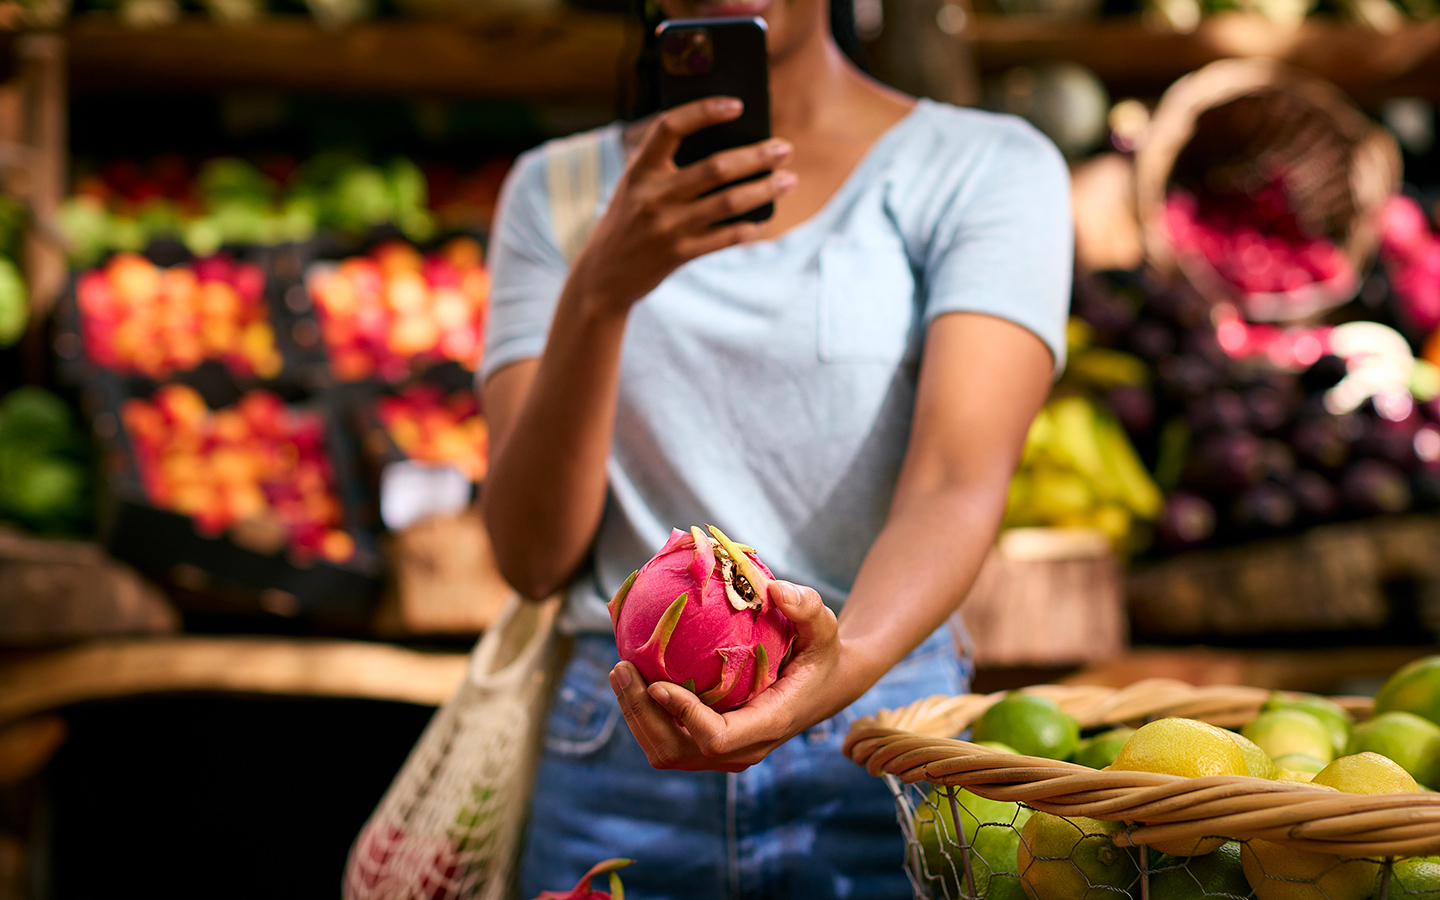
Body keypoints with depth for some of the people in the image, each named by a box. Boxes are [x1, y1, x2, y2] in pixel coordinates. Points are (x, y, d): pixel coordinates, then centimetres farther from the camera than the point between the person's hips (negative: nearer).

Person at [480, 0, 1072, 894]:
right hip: (616, 768, 2)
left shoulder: (989, 167, -1)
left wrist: (848, 661, -36)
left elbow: (956, 486, -16)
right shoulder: (558, 191, 6)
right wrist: (599, 291, -18)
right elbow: (532, 555, -3)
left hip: (878, 756, -2)